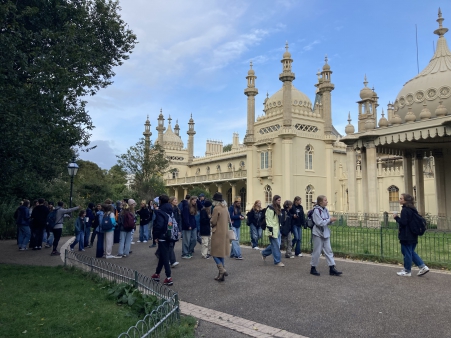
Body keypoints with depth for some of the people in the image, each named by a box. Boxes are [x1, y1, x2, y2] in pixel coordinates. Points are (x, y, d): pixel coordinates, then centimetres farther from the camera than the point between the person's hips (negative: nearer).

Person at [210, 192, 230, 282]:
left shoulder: (216, 208, -16)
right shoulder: (225, 208, 8)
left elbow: (213, 222, -14)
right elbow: (228, 220, 17)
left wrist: (211, 219, 5)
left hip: (218, 234, -8)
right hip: (225, 233, 8)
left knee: (215, 254, 0)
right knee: (221, 253, 13)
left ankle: (222, 270, -14)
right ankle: (221, 274, 16)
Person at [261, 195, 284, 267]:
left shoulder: (278, 208, 15)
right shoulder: (270, 208, -14)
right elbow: (269, 220, -17)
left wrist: (280, 228, 19)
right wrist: (270, 231, -19)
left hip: (278, 229, 9)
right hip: (273, 230, -9)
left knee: (275, 244, 13)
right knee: (276, 245, -4)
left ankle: (264, 253, 31)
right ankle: (277, 261, 6)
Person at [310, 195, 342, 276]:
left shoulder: (325, 210, 6)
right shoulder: (316, 210, -16)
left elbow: (327, 221, 12)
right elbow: (320, 223, -22)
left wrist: (331, 220, -10)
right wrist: (330, 220, -18)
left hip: (325, 234, 7)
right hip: (318, 234, -7)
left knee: (328, 251, 6)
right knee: (317, 251, 2)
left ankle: (332, 269, 10)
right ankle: (313, 268, 16)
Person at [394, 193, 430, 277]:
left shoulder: (405, 210, -17)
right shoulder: (413, 209, 11)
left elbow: (403, 222, -23)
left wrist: (396, 217, -10)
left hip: (406, 236, -9)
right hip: (413, 236, 9)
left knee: (407, 253, 1)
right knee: (411, 252, 19)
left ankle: (407, 271, 11)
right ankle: (423, 267, 15)